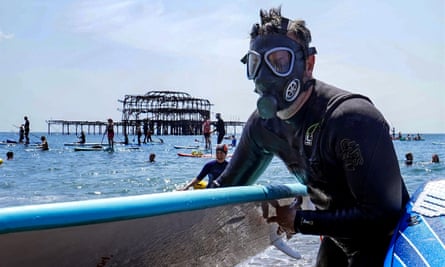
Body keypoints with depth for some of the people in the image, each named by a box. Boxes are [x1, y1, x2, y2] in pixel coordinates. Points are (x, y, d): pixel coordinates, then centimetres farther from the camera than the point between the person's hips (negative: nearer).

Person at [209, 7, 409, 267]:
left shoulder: (352, 119, -32)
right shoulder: (262, 125, -10)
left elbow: (384, 216, -32)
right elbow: (230, 183, 3)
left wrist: (301, 221, -26)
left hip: (385, 242, -6)